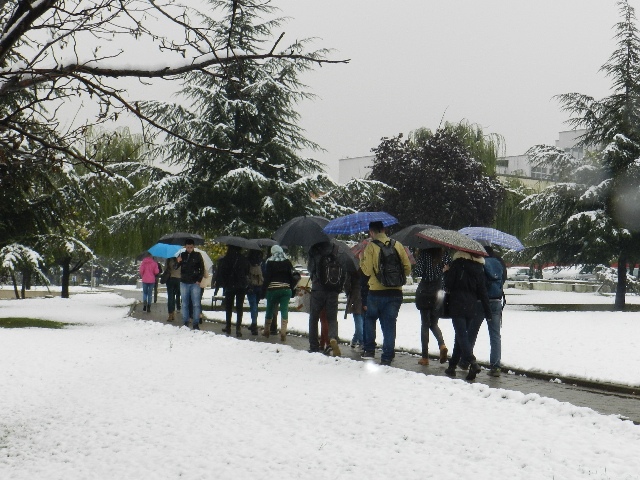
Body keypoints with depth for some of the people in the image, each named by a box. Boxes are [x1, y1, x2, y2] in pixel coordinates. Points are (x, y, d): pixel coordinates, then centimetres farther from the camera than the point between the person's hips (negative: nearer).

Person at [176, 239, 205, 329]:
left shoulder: (197, 255, 2)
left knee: (196, 304, -4)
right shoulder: (182, 255, 6)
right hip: (184, 283, 2)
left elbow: (202, 268, 6)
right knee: (185, 304, 6)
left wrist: (199, 280, -5)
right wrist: (178, 262, -17)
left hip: (195, 283, -2)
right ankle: (185, 323, 12)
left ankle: (196, 324, -2)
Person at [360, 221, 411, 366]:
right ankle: (387, 356, 4)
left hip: (376, 292, -2)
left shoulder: (371, 247, -6)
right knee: (389, 324, 7)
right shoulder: (397, 245, 3)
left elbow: (367, 271, -10)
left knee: (370, 318, 21)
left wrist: (361, 259, 7)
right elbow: (407, 268, 3)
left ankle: (369, 349, 16)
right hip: (396, 292, 2)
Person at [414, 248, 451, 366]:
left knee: (425, 325, 5)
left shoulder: (424, 253, -9)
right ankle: (442, 345, -8)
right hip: (440, 295, 3)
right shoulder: (446, 254, -1)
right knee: (434, 324, 18)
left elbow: (418, 272, -15)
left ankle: (425, 357, 4)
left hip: (425, 293, -3)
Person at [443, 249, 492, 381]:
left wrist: (446, 272, 9)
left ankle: (472, 362, -26)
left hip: (457, 307, -5)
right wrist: (487, 312, 10)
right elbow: (483, 291, 7)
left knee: (461, 335, -7)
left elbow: (448, 285, -9)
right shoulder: (479, 268, 7)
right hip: (471, 307, 5)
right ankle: (452, 366, 20)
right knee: (462, 335, 14)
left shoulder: (457, 264, -7)